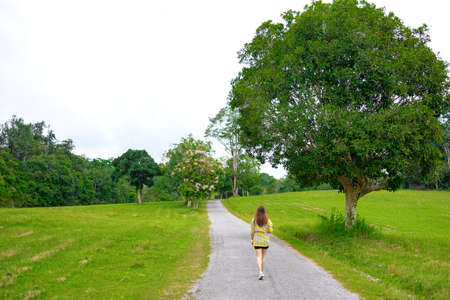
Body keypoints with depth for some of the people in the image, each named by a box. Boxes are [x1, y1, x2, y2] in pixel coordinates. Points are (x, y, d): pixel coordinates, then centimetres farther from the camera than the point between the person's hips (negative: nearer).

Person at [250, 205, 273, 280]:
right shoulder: (267, 220, -5)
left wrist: (251, 239, 10)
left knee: (258, 257, -3)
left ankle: (260, 272, -20)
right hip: (265, 240, 1)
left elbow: (252, 231, -3)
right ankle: (261, 272, 23)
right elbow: (271, 230, -6)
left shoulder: (254, 220, -5)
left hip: (257, 240, -1)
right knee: (263, 256, 15)